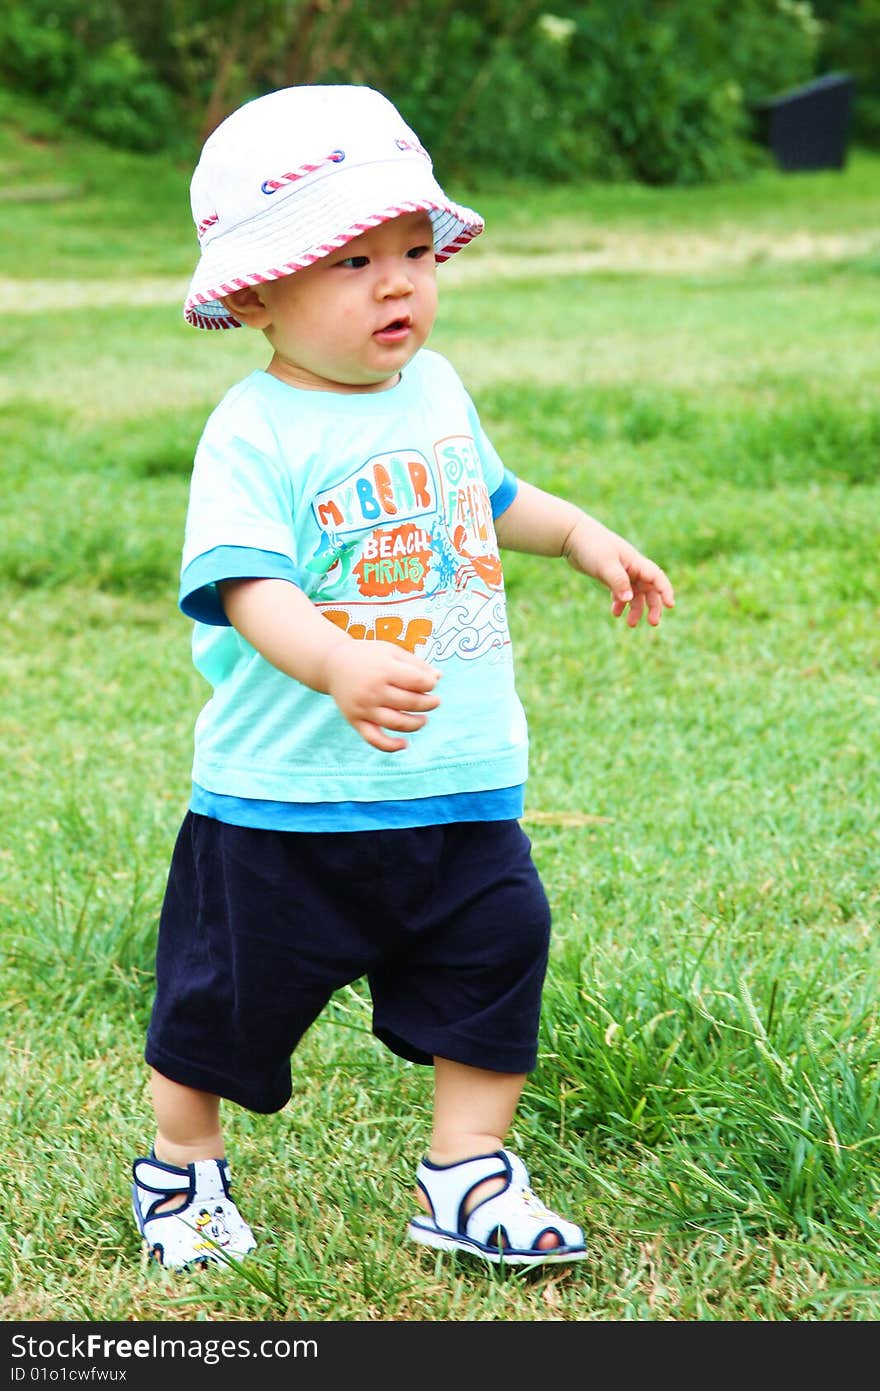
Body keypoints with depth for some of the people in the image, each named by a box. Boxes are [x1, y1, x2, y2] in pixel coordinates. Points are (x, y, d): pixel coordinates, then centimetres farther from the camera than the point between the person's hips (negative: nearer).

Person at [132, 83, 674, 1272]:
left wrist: (581, 534, 18)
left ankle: (466, 1177, 18)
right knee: (231, 992, 8)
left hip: (461, 781, 5)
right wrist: (341, 665, -46)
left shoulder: (434, 390, 6)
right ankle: (181, 1165, 31)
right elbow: (251, 587, -30)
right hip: (288, 796, -5)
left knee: (496, 952, 3)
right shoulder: (255, 436, -17)